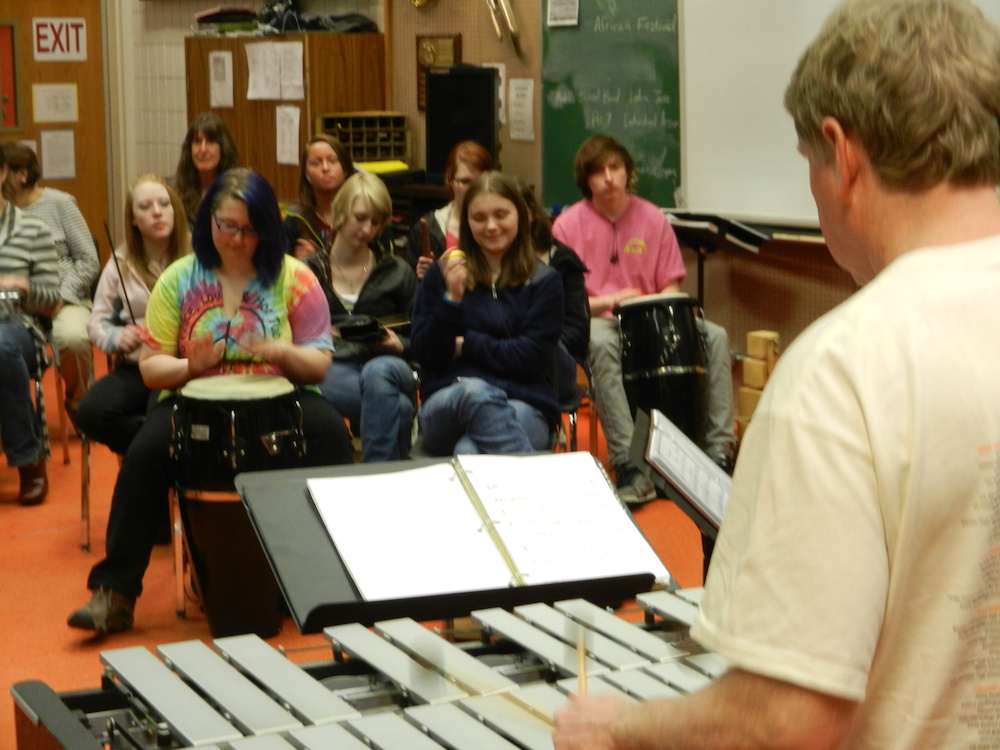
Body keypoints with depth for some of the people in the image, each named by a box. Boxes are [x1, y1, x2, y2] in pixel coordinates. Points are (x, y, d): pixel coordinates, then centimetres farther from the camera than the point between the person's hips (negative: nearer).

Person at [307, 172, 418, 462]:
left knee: (379, 372, -39)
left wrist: (399, 344, -7)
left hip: (386, 365, 2)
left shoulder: (397, 272, 20)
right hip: (330, 373, -1)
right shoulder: (309, 271, 19)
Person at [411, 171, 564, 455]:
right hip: (446, 403, 2)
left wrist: (465, 344, 2)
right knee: (475, 390, -38)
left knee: (468, 453, -38)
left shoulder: (544, 281, 10)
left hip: (524, 407, -2)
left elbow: (533, 358, 0)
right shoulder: (441, 274, 15)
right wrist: (451, 299, -7)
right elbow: (424, 355, 6)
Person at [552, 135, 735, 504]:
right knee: (602, 343, -39)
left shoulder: (653, 219, 7)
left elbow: (671, 287, 10)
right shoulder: (569, 225, -1)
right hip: (591, 321, -3)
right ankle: (630, 466, -43)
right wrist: (606, 302, -18)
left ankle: (719, 452, -22)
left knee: (715, 336, -21)